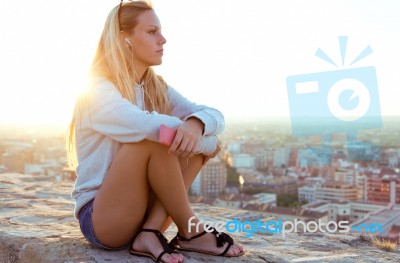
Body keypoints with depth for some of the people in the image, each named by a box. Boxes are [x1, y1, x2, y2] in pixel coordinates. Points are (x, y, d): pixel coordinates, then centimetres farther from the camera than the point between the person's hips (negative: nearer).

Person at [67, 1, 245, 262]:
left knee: (193, 138, -10)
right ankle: (191, 231, -12)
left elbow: (215, 115, -7)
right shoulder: (98, 90, -15)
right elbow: (149, 126, -33)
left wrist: (196, 124, -31)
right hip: (101, 219, -6)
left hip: (143, 210, 7)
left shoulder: (156, 88, 6)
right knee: (156, 137, -28)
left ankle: (150, 232, -17)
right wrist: (208, 143, -18)